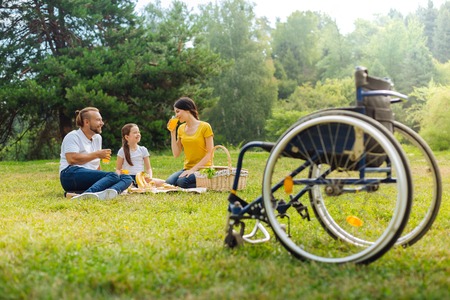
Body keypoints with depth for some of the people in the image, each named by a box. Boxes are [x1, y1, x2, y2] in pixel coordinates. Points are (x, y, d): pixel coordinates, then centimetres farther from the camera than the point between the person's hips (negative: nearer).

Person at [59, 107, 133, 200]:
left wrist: (100, 177, 11)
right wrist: (97, 154, -9)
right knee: (113, 176, -30)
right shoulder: (73, 136, 1)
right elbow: (72, 159, -16)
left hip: (91, 178, 8)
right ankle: (85, 195, -57)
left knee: (127, 178, -16)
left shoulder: (97, 138, 25)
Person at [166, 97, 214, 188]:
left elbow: (209, 154, -9)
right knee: (169, 182, -24)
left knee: (182, 181, -32)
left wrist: (193, 169, -18)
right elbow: (176, 154, 5)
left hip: (202, 169, -5)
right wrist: (172, 132, 0)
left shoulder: (205, 127, -6)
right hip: (187, 169, 5)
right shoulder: (181, 128, 11)